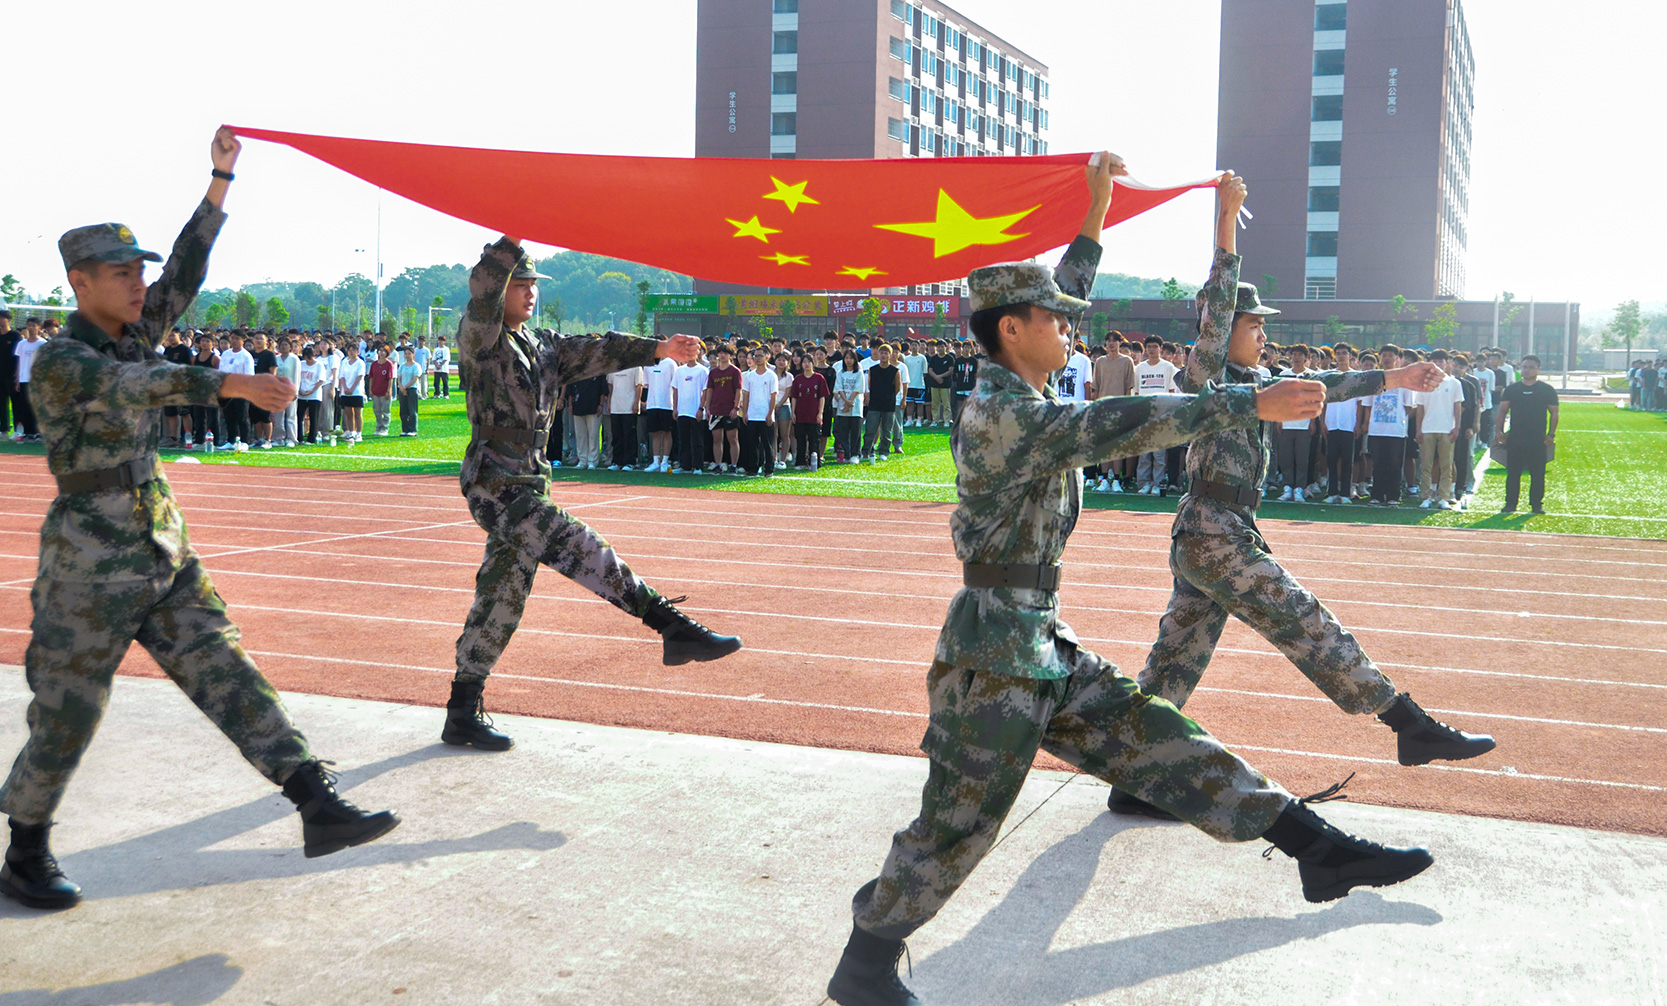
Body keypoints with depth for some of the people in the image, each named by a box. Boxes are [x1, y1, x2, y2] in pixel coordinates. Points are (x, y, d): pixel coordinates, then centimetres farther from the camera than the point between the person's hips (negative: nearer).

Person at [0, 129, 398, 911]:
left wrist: (219, 181, -8)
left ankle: (318, 805, -10)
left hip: (165, 556, 6)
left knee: (226, 674, -3)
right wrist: (228, 383, -46)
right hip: (90, 564, -6)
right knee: (65, 719, 5)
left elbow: (186, 273, -1)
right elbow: (135, 385, -33)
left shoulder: (131, 336, 8)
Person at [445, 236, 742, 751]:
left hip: (527, 487, 8)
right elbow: (483, 287, -21)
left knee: (501, 596, 9)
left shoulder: (544, 346, 19)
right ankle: (671, 624, -26)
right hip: (494, 485, -8)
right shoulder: (481, 340, -3)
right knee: (576, 546, -23)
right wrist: (517, 234, -30)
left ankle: (462, 713, 16)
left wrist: (658, 349, -4)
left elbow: (595, 351, 8)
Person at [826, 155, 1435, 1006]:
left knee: (1158, 743, 8)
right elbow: (1121, 425, -28)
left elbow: (1061, 292, 26)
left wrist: (1096, 215, 27)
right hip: (993, 650, -9)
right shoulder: (1000, 413, -17)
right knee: (957, 824, -1)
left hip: (1046, 647, 9)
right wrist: (1249, 406, -28)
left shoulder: (1022, 394, 11)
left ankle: (1319, 850, 12)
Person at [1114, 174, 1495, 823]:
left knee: (1177, 661, 8)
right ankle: (1413, 728, 3)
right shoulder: (1204, 376, -9)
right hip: (1215, 541, -9)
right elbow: (1215, 309, -23)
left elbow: (1315, 387, 23)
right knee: (1310, 628, -4)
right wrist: (1225, 227, -30)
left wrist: (1393, 379, 24)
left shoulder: (1245, 383, 16)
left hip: (1204, 542, 9)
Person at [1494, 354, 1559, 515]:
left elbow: (1554, 413, 6)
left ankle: (1536, 504, 10)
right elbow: (1502, 411, 10)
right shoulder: (1512, 389, 9)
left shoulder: (1547, 390, 4)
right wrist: (1499, 431, -1)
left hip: (1538, 440, -1)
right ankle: (1510, 503, 9)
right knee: (1512, 473, 3)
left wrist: (1551, 434, -2)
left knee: (1538, 474, 2)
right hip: (1515, 439, 1)